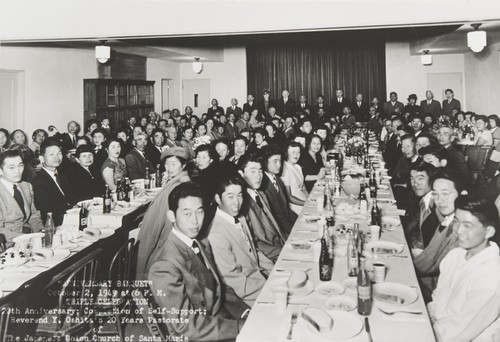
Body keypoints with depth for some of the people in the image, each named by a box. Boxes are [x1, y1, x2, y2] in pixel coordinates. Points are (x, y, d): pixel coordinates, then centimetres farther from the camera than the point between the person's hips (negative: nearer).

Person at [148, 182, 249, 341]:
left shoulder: (203, 245, 4)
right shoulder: (164, 267, -21)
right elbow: (185, 326, -21)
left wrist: (246, 312, -4)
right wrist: (241, 327, -22)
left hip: (222, 320, 7)